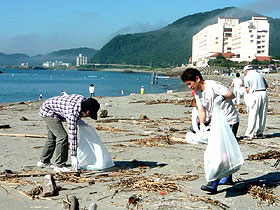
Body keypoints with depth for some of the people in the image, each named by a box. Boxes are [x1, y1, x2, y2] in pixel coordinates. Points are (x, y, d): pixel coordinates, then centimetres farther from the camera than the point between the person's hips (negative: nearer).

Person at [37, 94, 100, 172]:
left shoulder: (83, 100, -14)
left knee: (52, 137, 21)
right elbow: (72, 134, -34)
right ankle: (59, 166, -9)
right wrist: (73, 156, -31)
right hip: (48, 111, -10)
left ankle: (43, 161, 37)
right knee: (62, 137, -17)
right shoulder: (73, 113, -36)